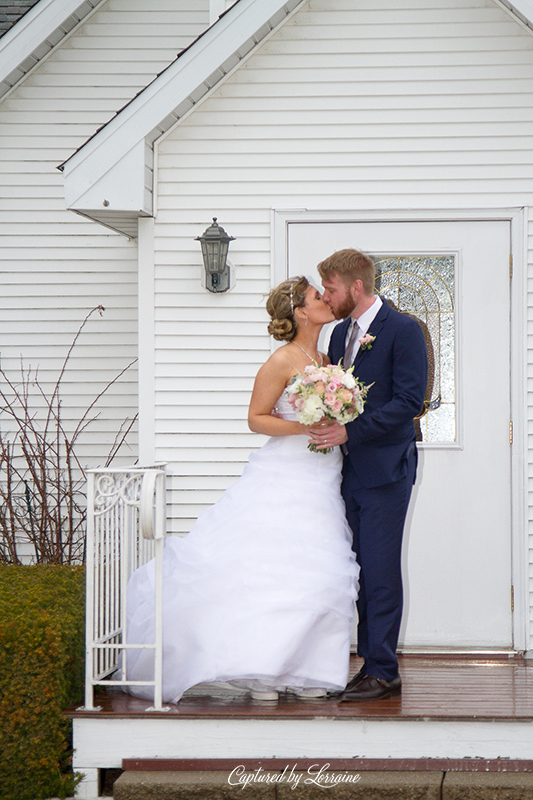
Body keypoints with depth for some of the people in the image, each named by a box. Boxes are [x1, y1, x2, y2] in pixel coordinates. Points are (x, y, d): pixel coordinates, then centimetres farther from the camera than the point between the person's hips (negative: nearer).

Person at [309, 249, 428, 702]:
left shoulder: (403, 331, -8)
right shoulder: (340, 333, 15)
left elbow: (408, 401, -16)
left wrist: (350, 431, -20)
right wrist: (325, 429, 2)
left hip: (385, 471, -8)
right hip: (350, 471, 8)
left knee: (380, 572, -7)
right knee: (363, 572, 9)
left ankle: (382, 672, -2)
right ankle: (374, 663, 15)